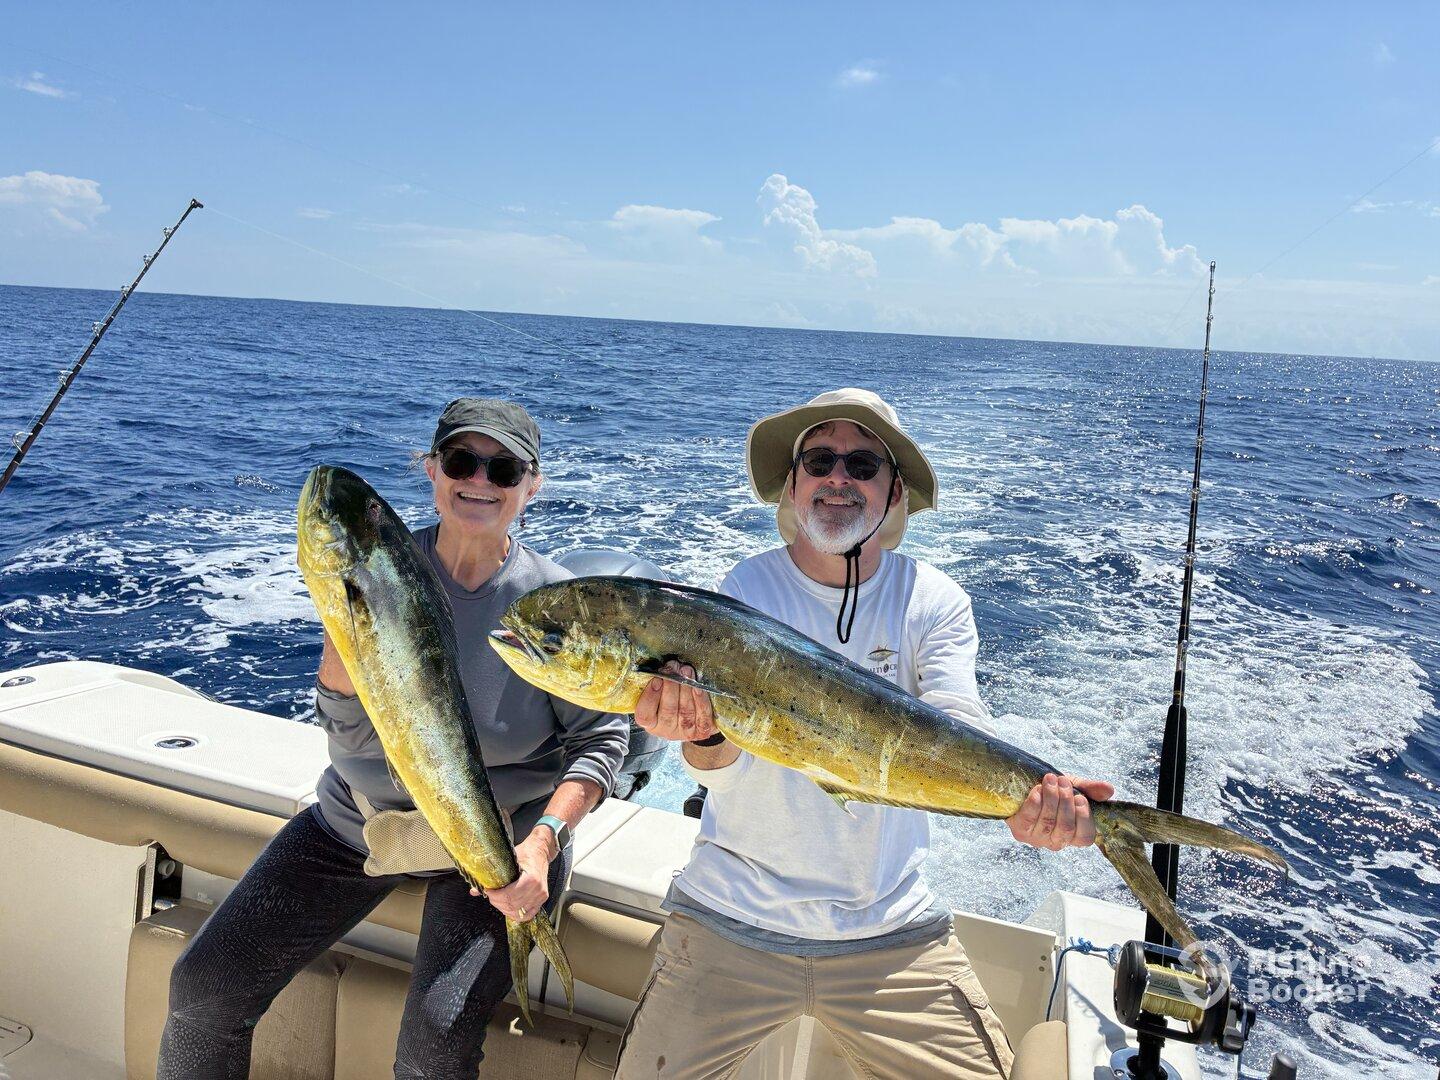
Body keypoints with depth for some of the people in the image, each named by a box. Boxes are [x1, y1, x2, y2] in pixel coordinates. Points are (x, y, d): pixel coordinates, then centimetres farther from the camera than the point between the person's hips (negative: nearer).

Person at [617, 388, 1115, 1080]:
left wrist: (1030, 795, -41)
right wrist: (704, 733, -41)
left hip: (892, 927, 1)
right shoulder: (745, 591, -7)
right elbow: (722, 762, -17)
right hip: (734, 913, 0)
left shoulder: (935, 602, -4)